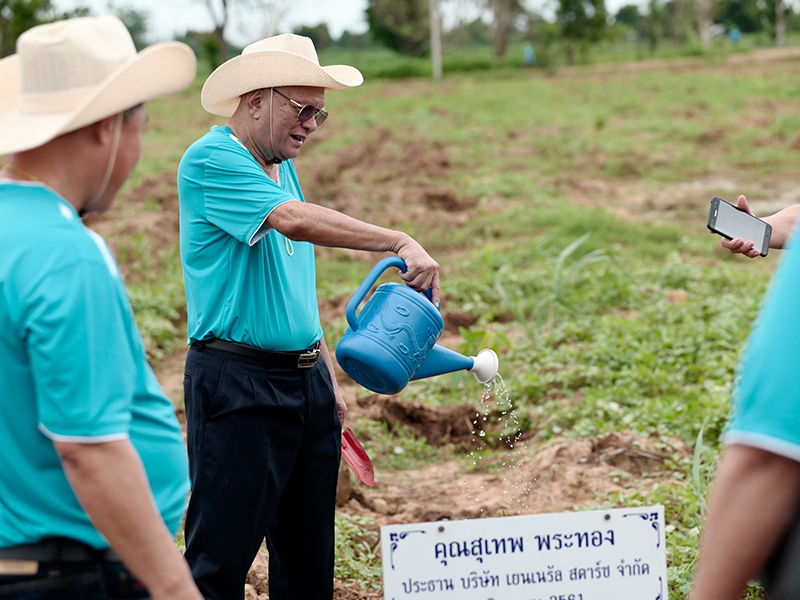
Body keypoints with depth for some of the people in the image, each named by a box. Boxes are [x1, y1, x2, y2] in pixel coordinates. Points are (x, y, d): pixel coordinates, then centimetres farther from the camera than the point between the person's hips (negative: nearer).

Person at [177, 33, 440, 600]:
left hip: (305, 379, 9)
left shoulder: (283, 168, 17)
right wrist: (401, 242, -31)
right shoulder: (211, 161, -11)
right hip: (238, 384, -9)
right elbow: (295, 221, -28)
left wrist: (327, 376, 22)